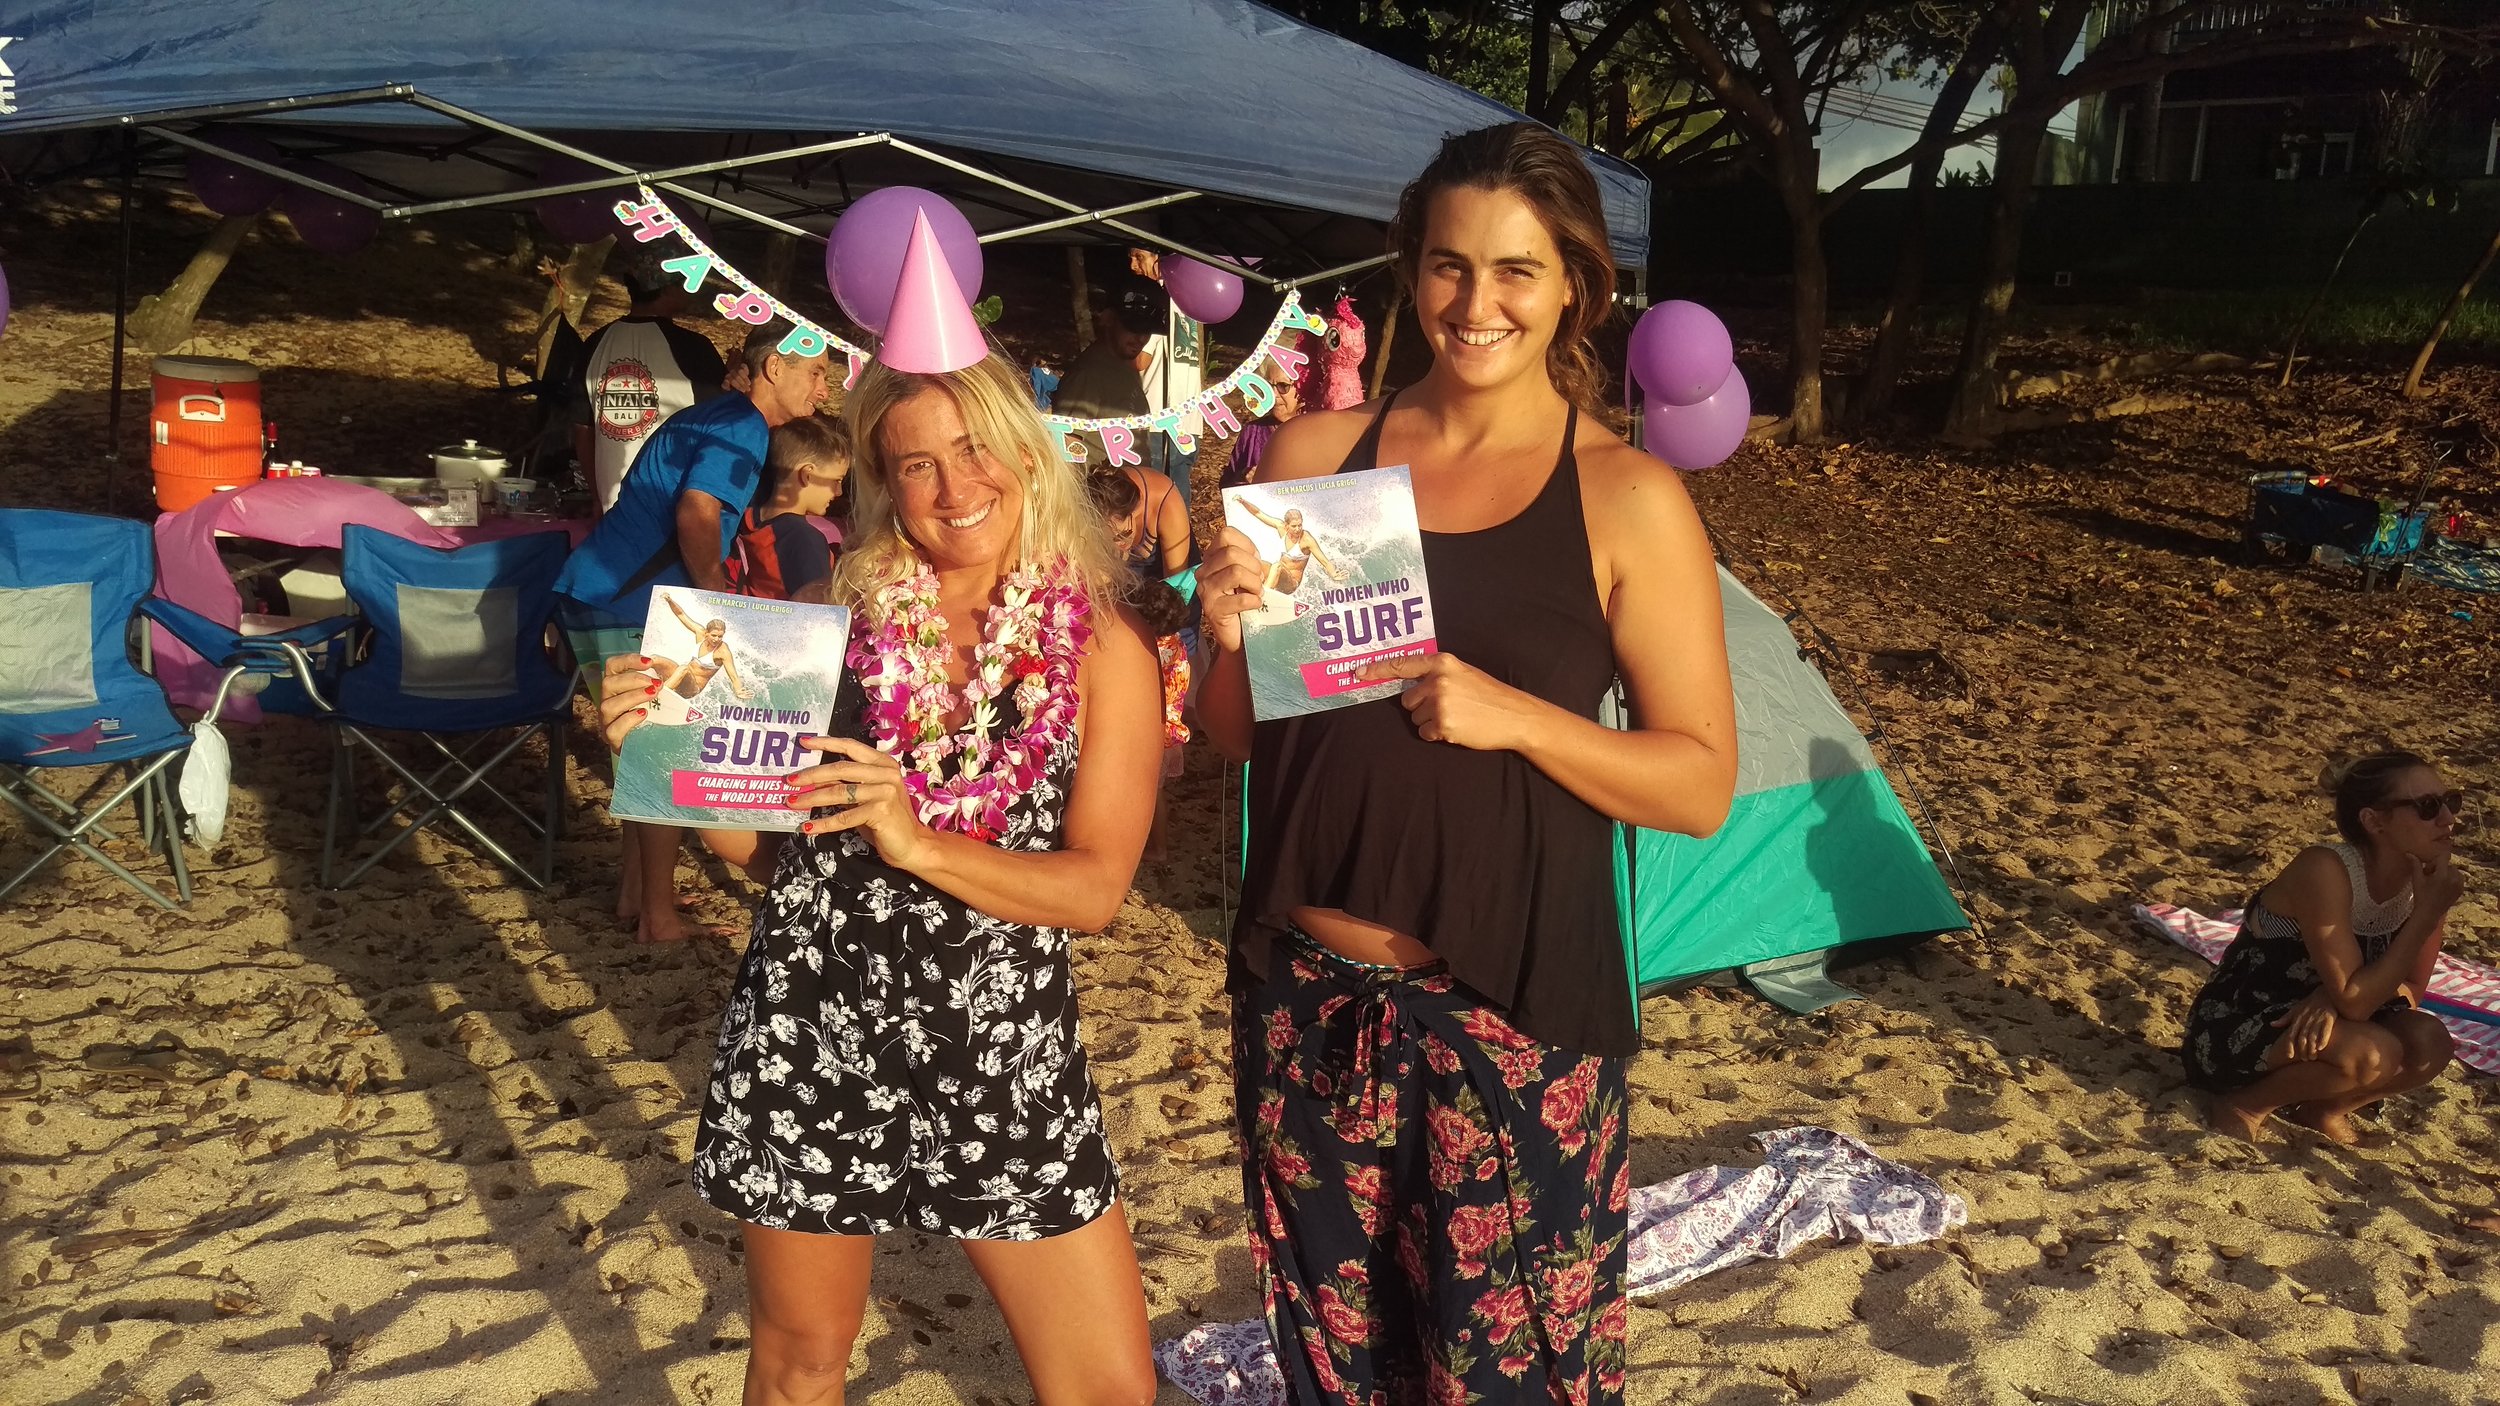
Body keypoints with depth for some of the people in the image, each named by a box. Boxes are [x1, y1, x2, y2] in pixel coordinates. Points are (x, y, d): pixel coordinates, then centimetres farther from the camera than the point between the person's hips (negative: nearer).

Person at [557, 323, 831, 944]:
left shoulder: (716, 417, 18)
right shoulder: (744, 429, -13)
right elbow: (695, 516, -26)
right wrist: (723, 602, -15)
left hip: (594, 592, 10)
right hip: (627, 609, -10)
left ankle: (635, 891, 27)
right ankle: (658, 915, 7)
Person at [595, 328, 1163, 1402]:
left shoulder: (1103, 647, -4)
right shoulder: (839, 617, -1)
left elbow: (1096, 887, -10)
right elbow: (762, 846, 3)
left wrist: (918, 841, -23)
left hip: (1002, 1055, -1)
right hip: (808, 1031, 1)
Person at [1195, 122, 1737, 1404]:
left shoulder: (1628, 498, -6)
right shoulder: (1315, 453, 2)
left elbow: (1702, 782, -6)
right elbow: (1232, 737, 9)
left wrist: (1515, 716, -20)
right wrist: (1229, 641, -12)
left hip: (1511, 1010, -3)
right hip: (1307, 993, 3)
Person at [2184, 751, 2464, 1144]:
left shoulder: (2426, 880, -7)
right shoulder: (2325, 871, -27)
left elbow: (2411, 991, 0)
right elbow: (2354, 1001, -28)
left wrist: (2335, 996, -22)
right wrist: (2427, 914, -28)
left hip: (2310, 1021, 7)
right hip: (2234, 1029, -6)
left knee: (2429, 1043, -19)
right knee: (2373, 1053, -30)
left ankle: (2322, 1110, 5)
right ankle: (2247, 1103, -6)